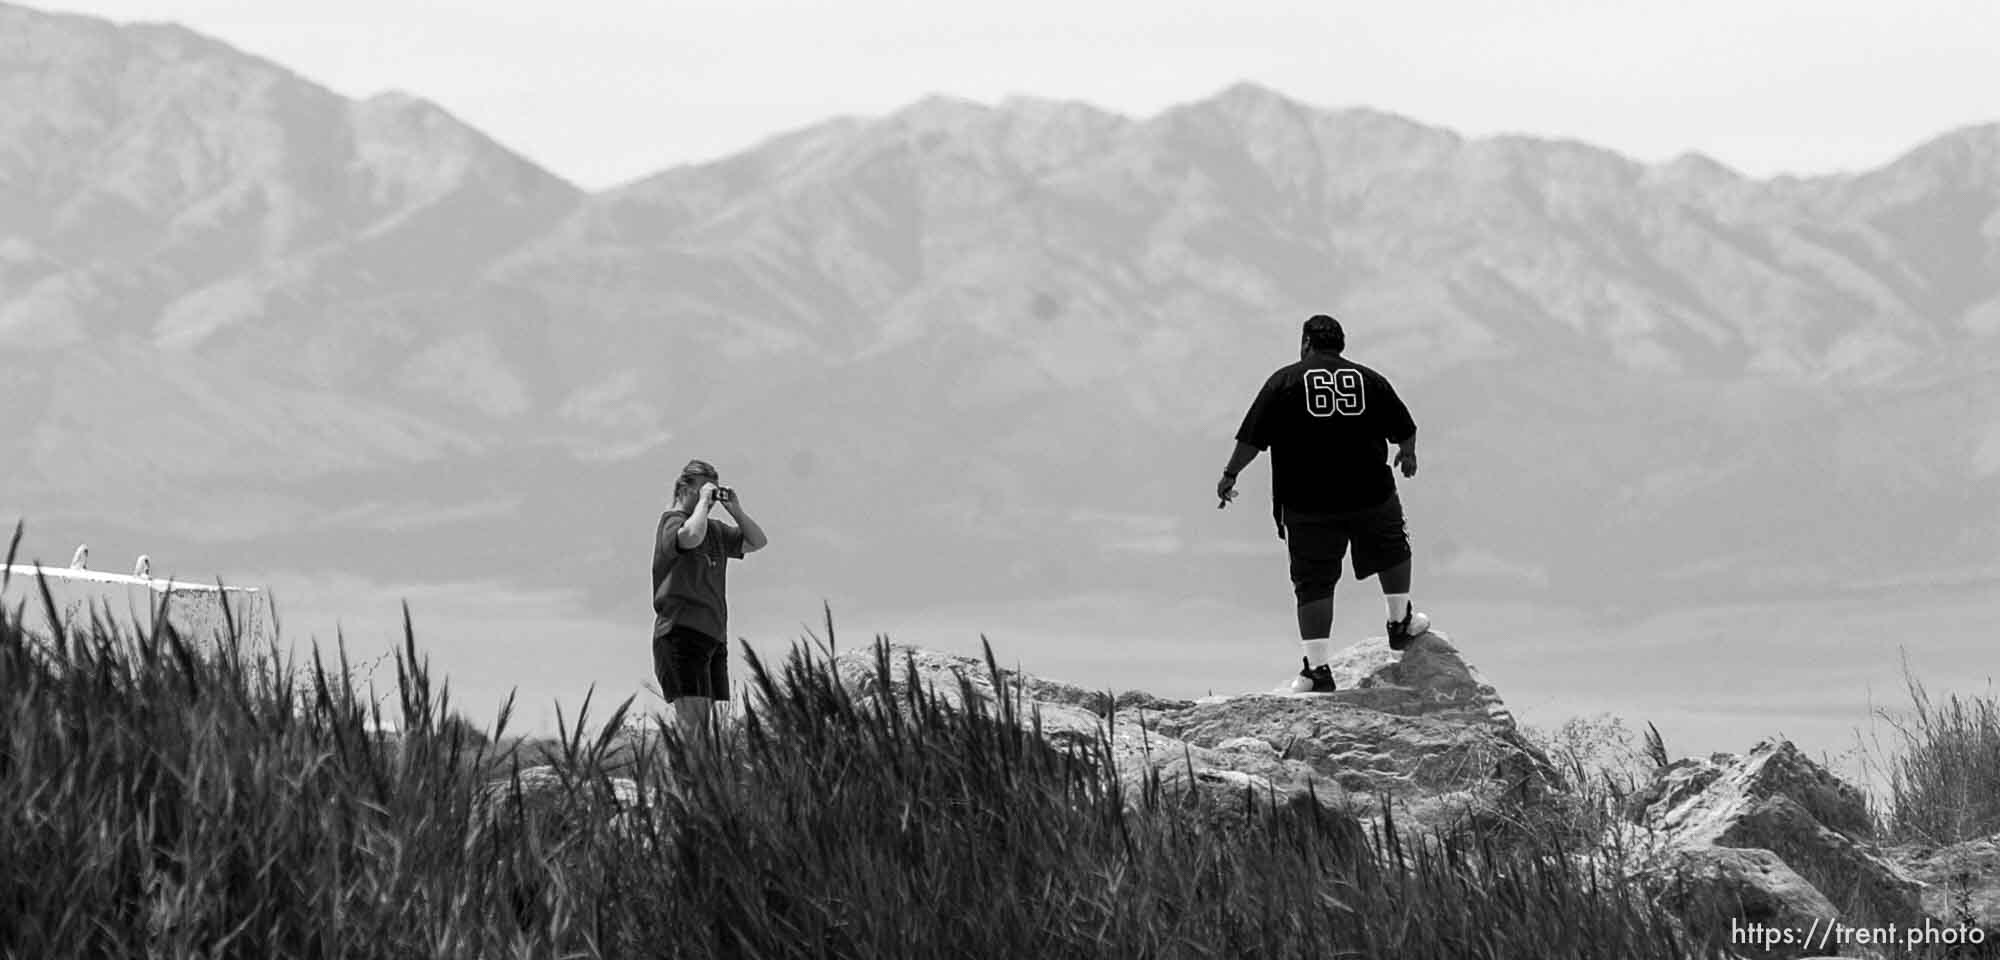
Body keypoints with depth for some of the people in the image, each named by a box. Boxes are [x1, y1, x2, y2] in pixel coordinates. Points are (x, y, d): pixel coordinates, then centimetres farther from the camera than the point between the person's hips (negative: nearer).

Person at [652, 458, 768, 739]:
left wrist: (736, 509, 13)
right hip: (681, 633, -9)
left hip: (714, 636, 9)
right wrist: (702, 501, -13)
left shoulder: (715, 529, 20)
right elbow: (691, 536, -28)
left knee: (708, 722, 3)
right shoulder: (673, 522, -5)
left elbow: (757, 542, 25)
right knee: (692, 721, -19)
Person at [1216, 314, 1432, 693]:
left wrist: (1230, 474, 3)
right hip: (1371, 497, 2)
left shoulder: (1285, 380, 0)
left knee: (1313, 582, 3)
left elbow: (1252, 437, -6)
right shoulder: (1370, 380, 7)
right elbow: (1404, 430, 16)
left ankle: (1317, 669, -3)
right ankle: (1400, 624, 39)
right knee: (1392, 551, 29)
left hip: (1308, 504, -2)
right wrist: (1408, 454, 37)